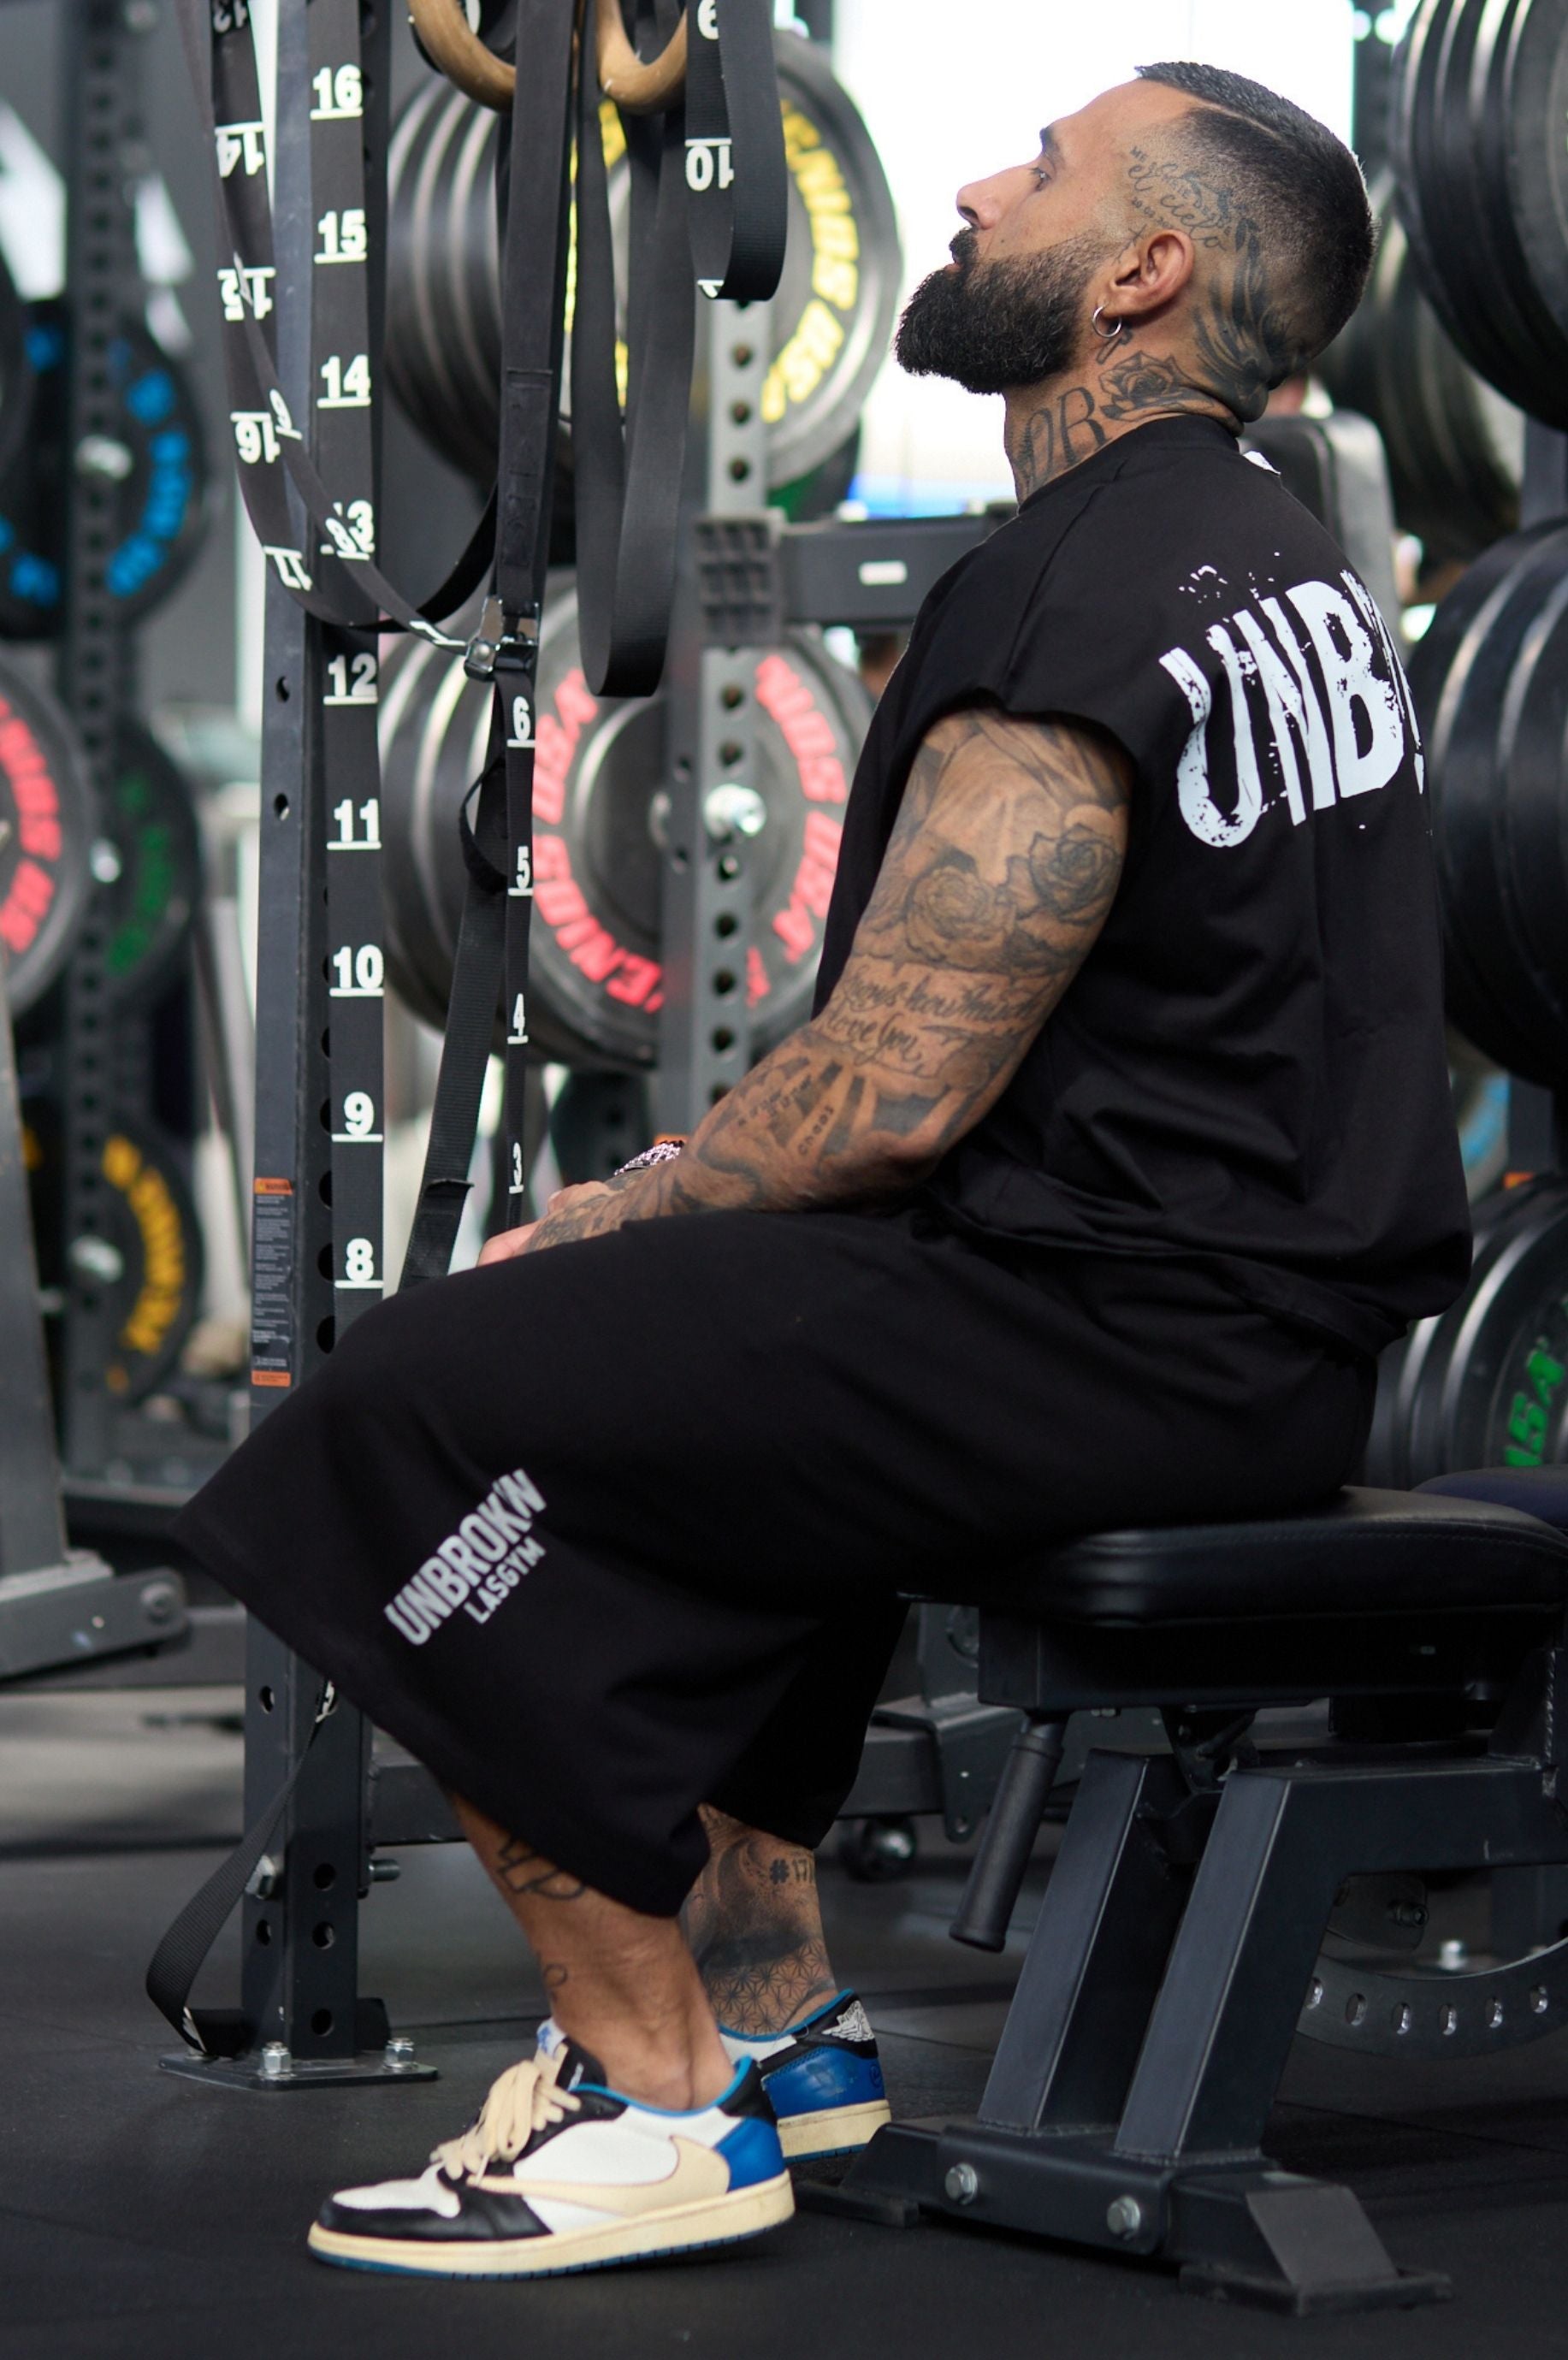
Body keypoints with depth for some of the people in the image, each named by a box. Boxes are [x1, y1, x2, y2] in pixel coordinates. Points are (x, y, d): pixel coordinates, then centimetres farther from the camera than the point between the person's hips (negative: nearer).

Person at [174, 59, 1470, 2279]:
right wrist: (640, 1233, 20)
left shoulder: (1070, 603, -18)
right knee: (668, 1366, 28)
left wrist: (589, 1227, -4)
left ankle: (662, 2101, -3)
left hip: (1137, 1339, -11)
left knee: (430, 1414, -10)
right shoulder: (1279, 557, 15)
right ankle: (772, 2006, 26)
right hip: (1283, 1301, 11)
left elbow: (894, 1092, -20)